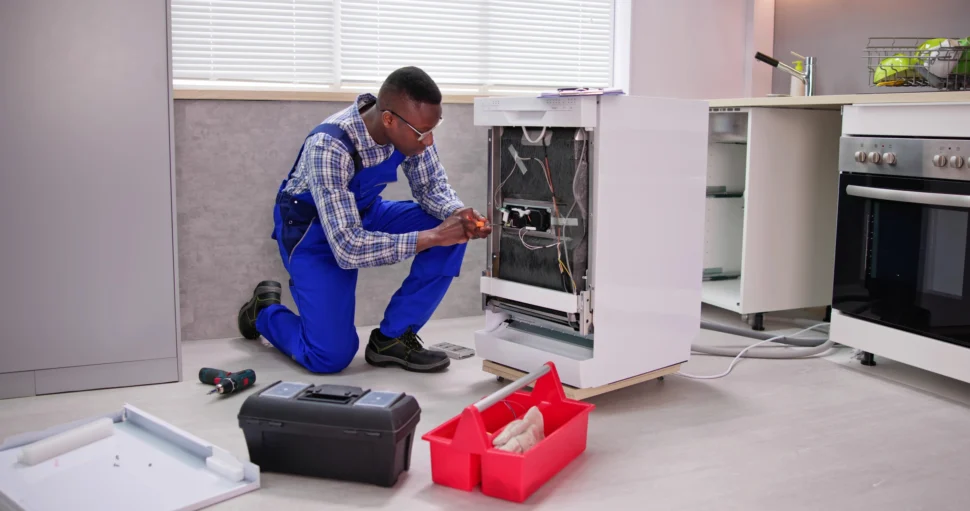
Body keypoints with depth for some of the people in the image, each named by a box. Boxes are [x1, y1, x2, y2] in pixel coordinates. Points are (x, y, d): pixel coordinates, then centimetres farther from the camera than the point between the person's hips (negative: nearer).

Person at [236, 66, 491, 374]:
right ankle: (264, 310, 16)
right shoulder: (328, 148, -37)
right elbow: (348, 248, -39)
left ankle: (393, 337, -5)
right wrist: (432, 237, -40)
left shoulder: (410, 126, -19)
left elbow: (432, 187, -6)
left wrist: (461, 216, -28)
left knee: (452, 232, -18)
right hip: (314, 229, -6)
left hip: (364, 213, 6)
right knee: (331, 357, -16)